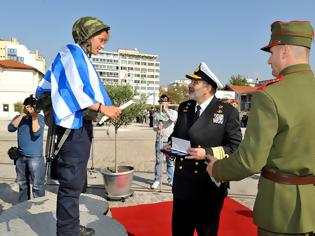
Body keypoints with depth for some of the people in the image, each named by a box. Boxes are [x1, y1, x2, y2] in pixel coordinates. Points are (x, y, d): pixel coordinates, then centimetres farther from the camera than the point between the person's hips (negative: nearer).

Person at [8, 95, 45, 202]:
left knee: (37, 185, -6)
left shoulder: (39, 118, -5)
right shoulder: (19, 117, 10)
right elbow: (11, 128, -7)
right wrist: (22, 115, -11)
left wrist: (34, 117, -17)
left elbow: (36, 132, -18)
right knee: (22, 183, 18)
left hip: (35, 157, -5)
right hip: (20, 157, 5)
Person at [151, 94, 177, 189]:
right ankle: (157, 180, 10)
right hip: (159, 139, 1)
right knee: (158, 160, 1)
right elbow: (154, 128, 1)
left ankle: (171, 180, 17)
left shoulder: (173, 112, 2)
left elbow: (174, 119, -21)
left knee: (170, 160, 6)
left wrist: (166, 110, -21)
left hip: (170, 139, 0)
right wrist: (157, 127, -22)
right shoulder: (156, 114, 4)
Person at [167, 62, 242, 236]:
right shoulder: (184, 107, 8)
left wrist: (207, 153, -23)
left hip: (209, 188, -5)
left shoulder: (228, 112, -9)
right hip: (182, 185, 5)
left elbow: (235, 148, -13)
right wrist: (171, 146, 0)